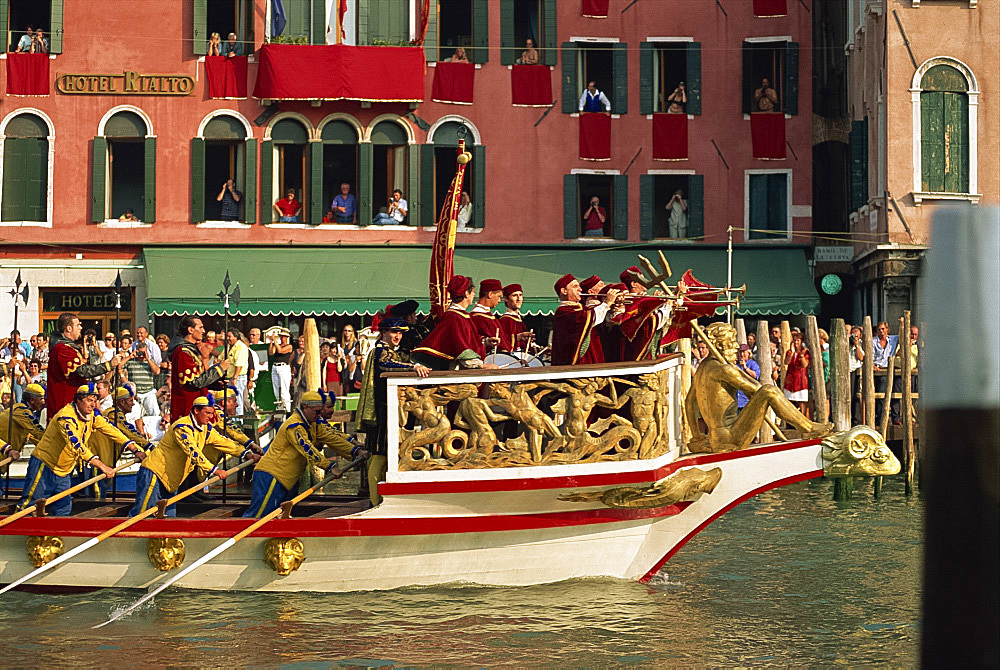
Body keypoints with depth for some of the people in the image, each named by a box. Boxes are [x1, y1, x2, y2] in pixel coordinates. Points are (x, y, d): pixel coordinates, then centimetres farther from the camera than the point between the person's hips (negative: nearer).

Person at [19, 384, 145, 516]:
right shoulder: (66, 416, -26)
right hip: (44, 465, -8)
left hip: (63, 472, 8)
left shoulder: (92, 415, -1)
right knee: (30, 505, -8)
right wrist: (102, 466, -44)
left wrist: (135, 450, -7)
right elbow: (76, 445, -37)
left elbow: (111, 430, 4)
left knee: (63, 511, 7)